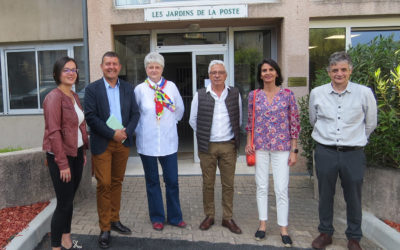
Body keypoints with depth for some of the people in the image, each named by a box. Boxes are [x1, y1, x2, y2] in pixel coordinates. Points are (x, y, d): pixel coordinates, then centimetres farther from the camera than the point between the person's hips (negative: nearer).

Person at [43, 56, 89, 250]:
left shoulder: (74, 96, 11)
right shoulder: (54, 97, -13)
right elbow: (53, 132, -18)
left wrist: (84, 152, 11)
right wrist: (63, 163, -18)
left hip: (76, 154, 7)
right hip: (61, 156, -7)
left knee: (69, 200, 15)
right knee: (64, 203, -2)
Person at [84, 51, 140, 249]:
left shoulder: (128, 88, 8)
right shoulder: (92, 89, -3)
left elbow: (135, 113, 6)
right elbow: (91, 117, -11)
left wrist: (126, 132, -11)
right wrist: (112, 134, -16)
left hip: (123, 143, 4)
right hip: (102, 144, -3)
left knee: (117, 182, 13)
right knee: (104, 185, -1)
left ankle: (115, 220, 28)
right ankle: (104, 229, 11)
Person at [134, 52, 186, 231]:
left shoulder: (171, 86, 1)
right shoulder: (140, 89, -2)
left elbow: (180, 109, 14)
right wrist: (141, 129, 6)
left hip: (169, 141, 1)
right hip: (147, 142, -1)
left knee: (172, 181, 5)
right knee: (152, 181, 9)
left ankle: (174, 217, 22)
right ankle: (157, 218, 25)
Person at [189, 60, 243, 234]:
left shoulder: (234, 94, 4)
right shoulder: (200, 95, 0)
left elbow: (239, 119, 12)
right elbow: (193, 120, 7)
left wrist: (234, 136, 10)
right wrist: (204, 135, 7)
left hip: (229, 145, 1)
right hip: (207, 146, -1)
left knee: (228, 184, 7)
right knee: (208, 184, 8)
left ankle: (228, 218, 20)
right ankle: (209, 216, 23)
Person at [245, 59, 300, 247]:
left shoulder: (287, 94, -1)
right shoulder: (253, 95, 4)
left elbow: (294, 123, 0)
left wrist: (294, 150, -3)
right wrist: (249, 143, -1)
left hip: (281, 147, -1)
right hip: (260, 146, 2)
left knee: (282, 189, 1)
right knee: (261, 187, 10)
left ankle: (283, 229, 15)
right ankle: (262, 224, 24)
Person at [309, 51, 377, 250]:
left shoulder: (364, 93, -4)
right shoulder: (317, 93, 0)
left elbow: (370, 124, 10)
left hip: (353, 153, -1)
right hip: (325, 152, 1)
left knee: (354, 198, 10)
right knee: (325, 195, 12)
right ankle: (325, 233, 31)